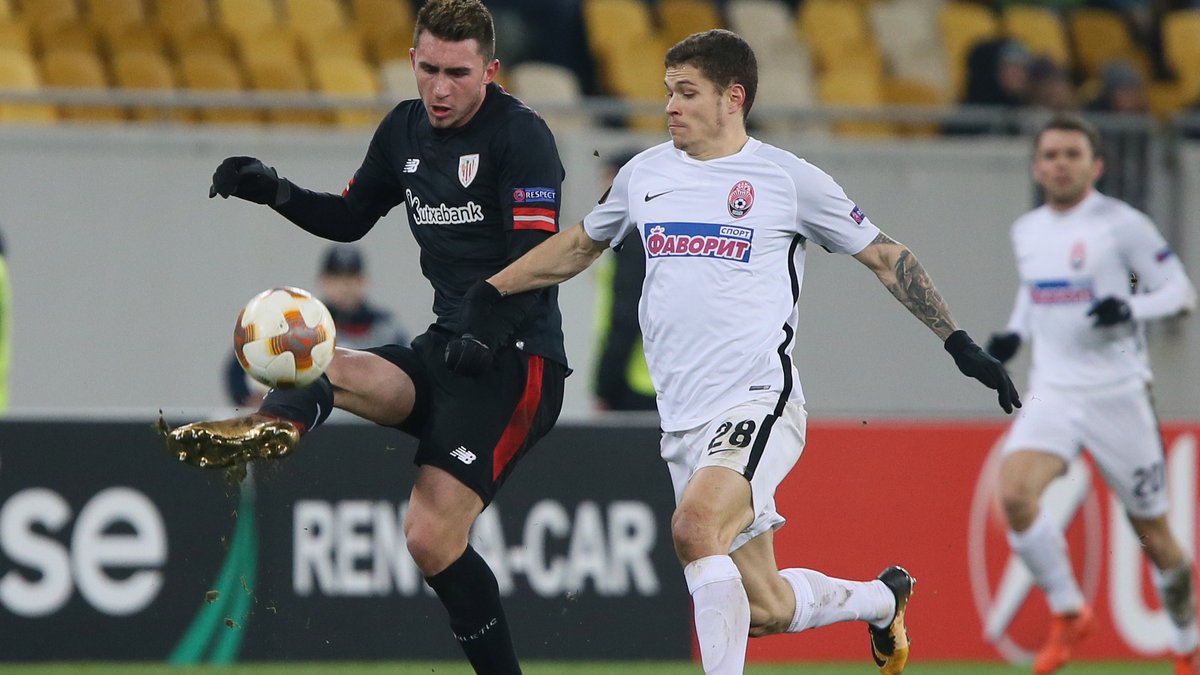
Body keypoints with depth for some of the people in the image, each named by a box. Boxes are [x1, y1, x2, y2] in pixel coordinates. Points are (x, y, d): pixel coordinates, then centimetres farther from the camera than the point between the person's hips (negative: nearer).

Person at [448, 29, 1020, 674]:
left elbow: (886, 256, 7)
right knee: (764, 609, 6)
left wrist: (960, 344, 4)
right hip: (683, 423, 5)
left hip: (759, 401, -5)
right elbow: (580, 244, 30)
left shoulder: (786, 177, -1)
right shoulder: (645, 173, 13)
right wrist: (488, 292, 21)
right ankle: (882, 599, 35)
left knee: (694, 526, -32)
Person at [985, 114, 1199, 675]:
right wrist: (1014, 335, 9)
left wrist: (1132, 310, -22)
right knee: (1014, 494, -24)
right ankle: (1067, 613, -5)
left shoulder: (1121, 224, -8)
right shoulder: (1026, 232, 9)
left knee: (1152, 532, 4)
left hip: (1116, 395, -4)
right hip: (1051, 393, 4)